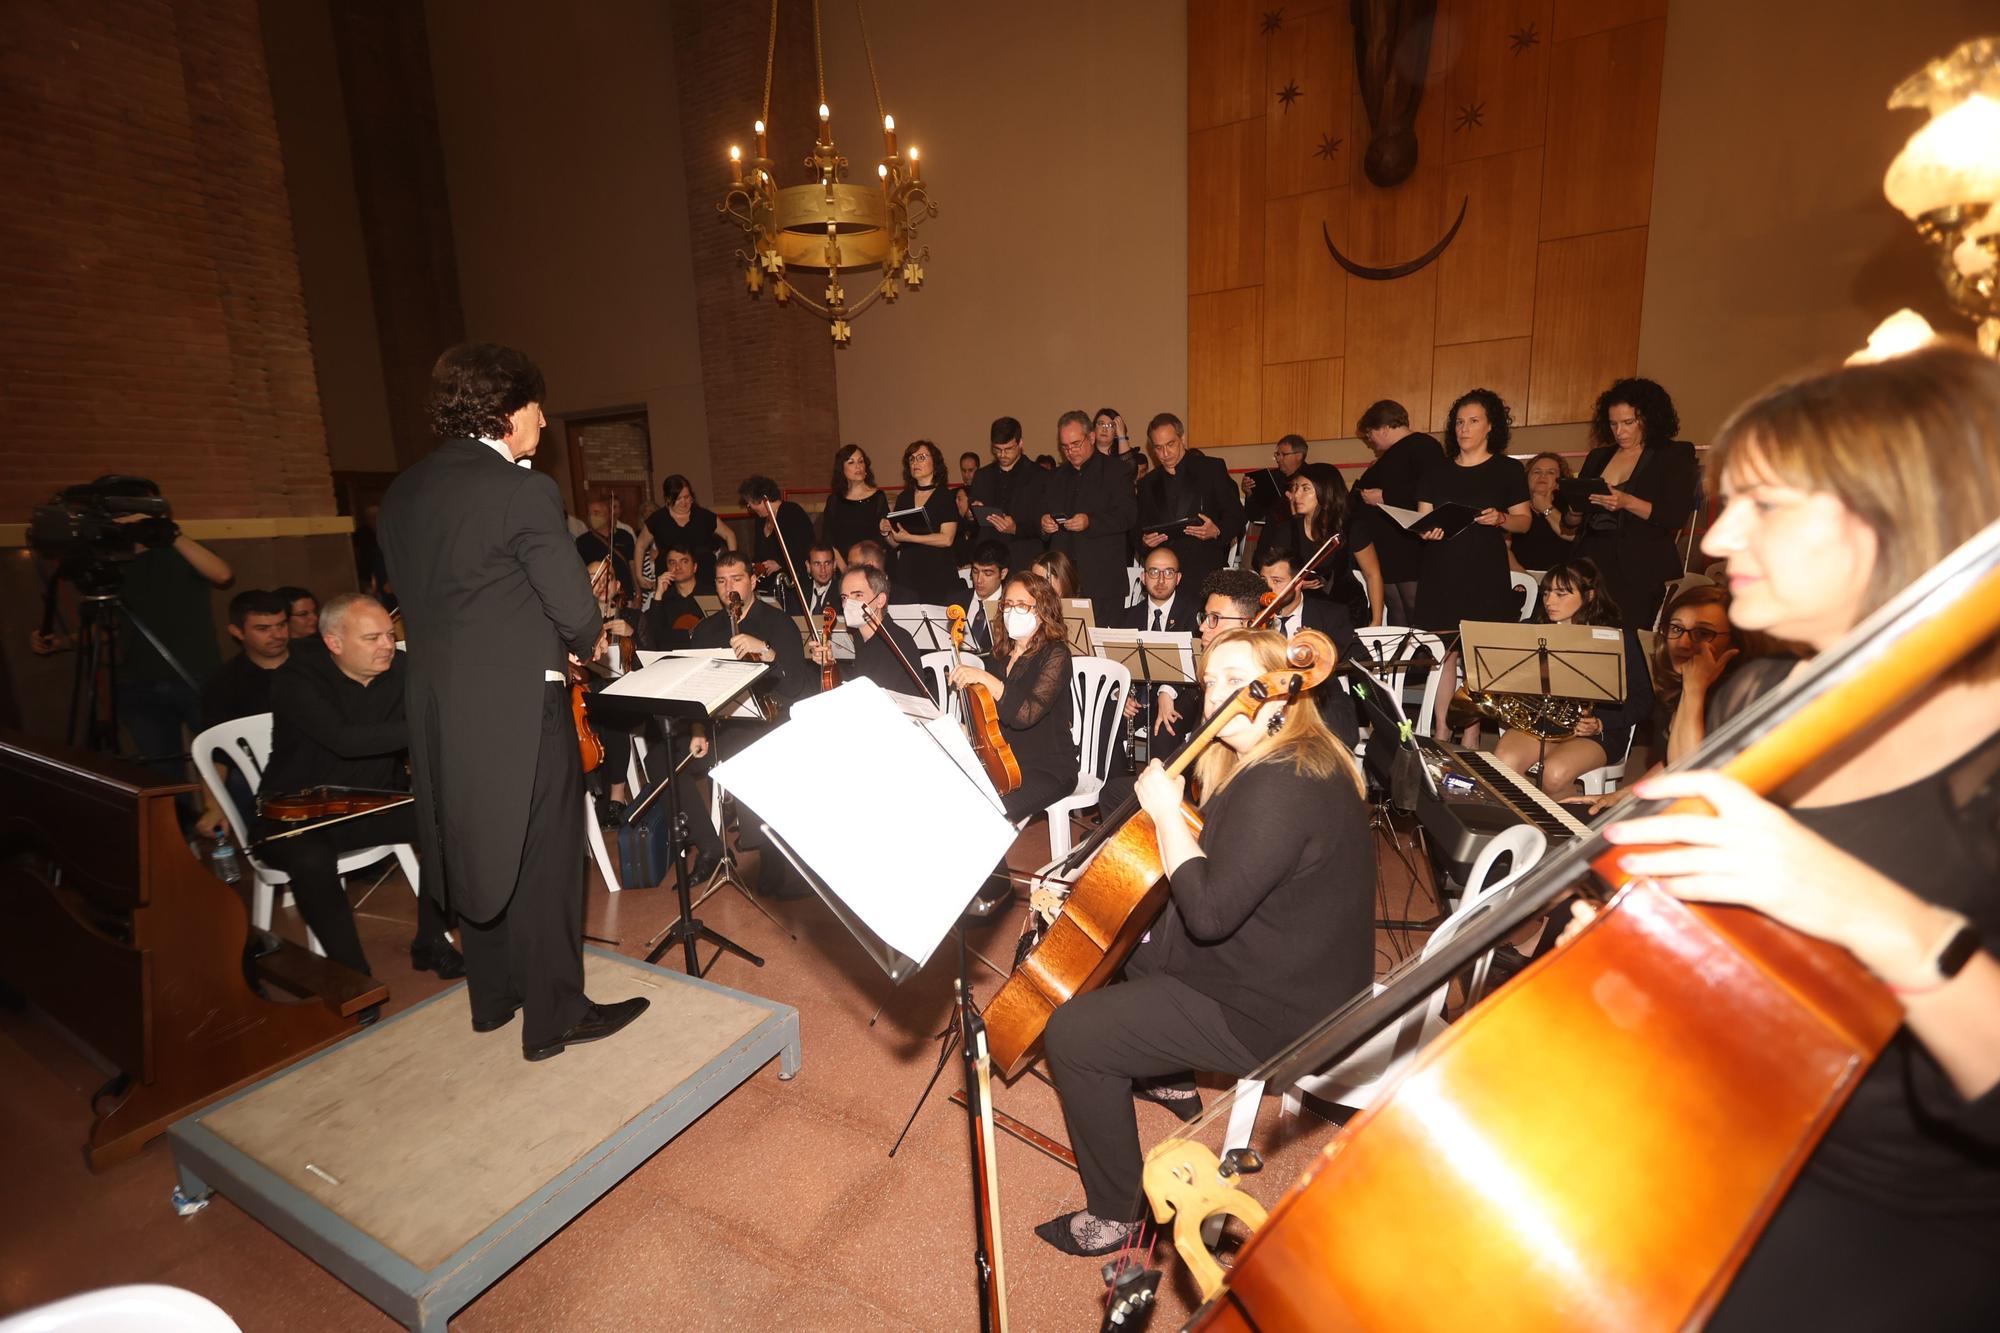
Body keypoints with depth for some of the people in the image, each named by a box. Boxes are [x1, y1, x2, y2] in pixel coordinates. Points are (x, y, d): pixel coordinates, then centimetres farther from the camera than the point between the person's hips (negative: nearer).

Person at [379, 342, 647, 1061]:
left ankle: (493, 996, 37)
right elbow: (577, 610, -17)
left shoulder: (402, 493, 8)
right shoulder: (523, 489, -16)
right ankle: (554, 1015, 19)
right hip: (519, 707, -8)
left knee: (477, 852, 20)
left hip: (440, 708, 8)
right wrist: (588, 638, 7)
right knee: (542, 860, 5)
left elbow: (419, 597, 12)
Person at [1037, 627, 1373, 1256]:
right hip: (1286, 969, 10)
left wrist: (1167, 812, -21)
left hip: (1274, 1014, -10)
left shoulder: (1280, 787, -29)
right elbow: (1216, 868, 13)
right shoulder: (1289, 762, 4)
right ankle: (1166, 1074, 41)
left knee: (1072, 1033, -12)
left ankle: (1114, 1215, 6)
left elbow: (1209, 913, -31)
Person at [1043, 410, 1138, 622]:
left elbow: (1129, 515, -8)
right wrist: (1044, 524, -1)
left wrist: (1090, 522, -21)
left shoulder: (1115, 471, 2)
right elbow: (1045, 512, 23)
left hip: (1102, 576, -4)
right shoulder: (1058, 476, 21)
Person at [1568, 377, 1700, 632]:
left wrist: (1627, 502, -19)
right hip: (1590, 562, 4)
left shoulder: (1675, 456, 4)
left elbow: (1677, 517, -8)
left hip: (1640, 572, -3)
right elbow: (1573, 521, 17)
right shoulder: (1598, 457, 17)